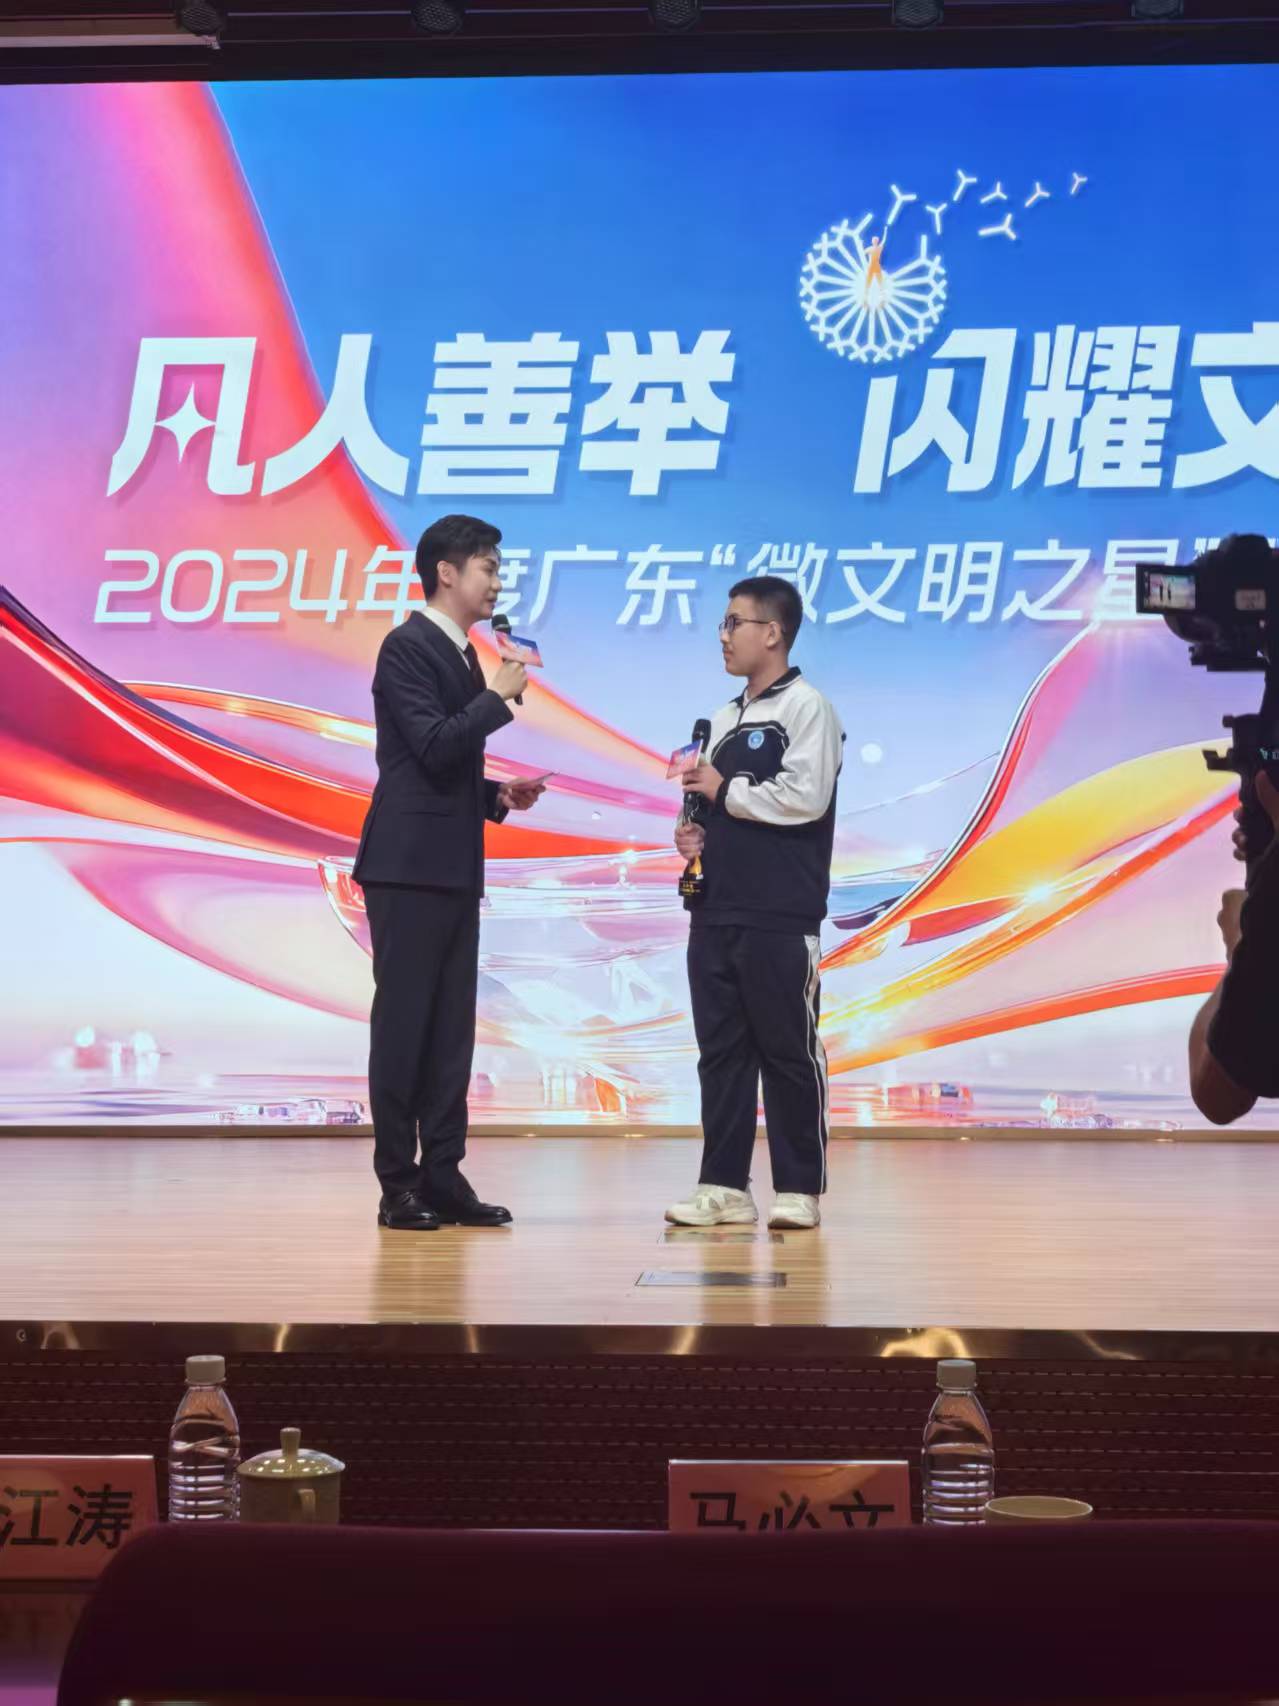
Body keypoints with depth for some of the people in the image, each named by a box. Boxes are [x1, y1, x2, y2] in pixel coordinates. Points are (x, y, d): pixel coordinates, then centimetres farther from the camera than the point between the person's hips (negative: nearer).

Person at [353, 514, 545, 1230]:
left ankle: (443, 1177, 10)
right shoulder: (408, 647, -9)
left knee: (451, 1028, 7)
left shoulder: (463, 656, 18)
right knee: (403, 1023, -4)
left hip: (454, 869, 9)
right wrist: (500, 696, -11)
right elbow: (433, 746, -20)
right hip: (410, 865, -9)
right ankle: (399, 1185, -1)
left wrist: (498, 795, 9)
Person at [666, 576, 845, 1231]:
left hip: (781, 918, -7)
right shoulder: (725, 719, 17)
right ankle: (724, 1188, 11)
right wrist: (693, 834, 4)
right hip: (715, 912, 7)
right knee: (721, 1051, 7)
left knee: (789, 1053, -2)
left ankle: (799, 1190, 4)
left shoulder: (806, 708, -5)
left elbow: (806, 797, -17)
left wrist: (725, 789, -8)